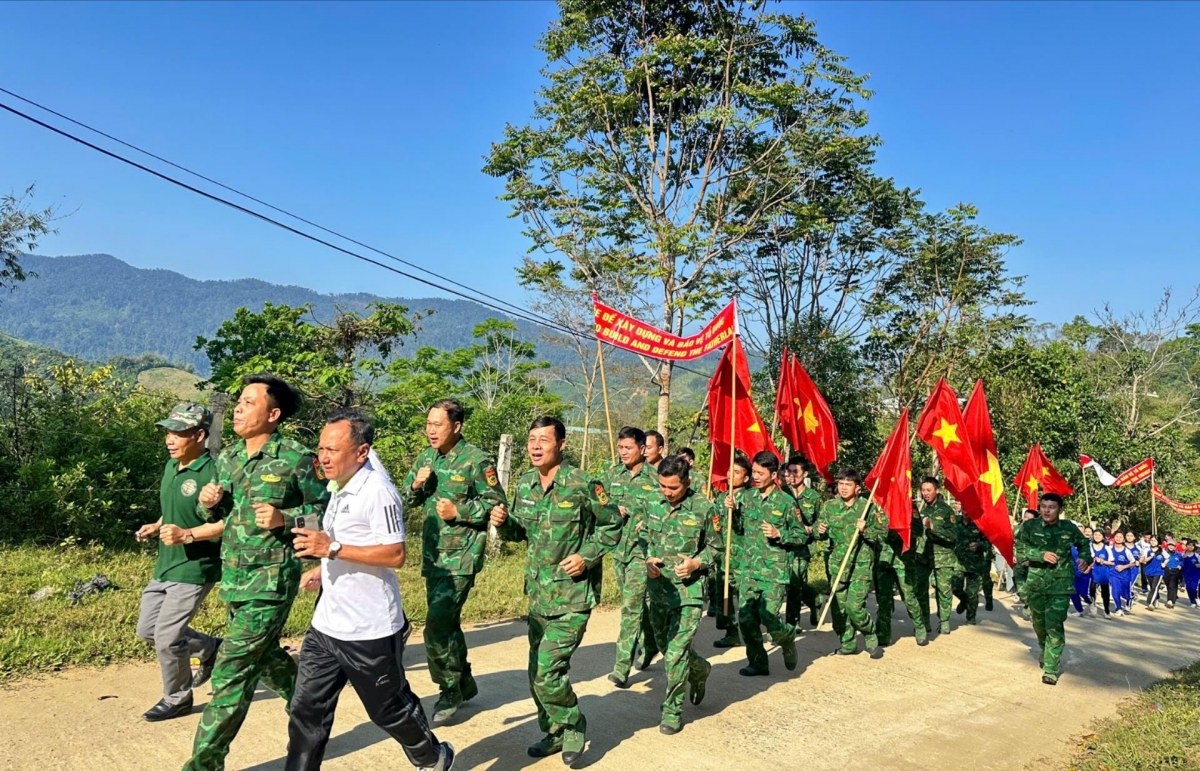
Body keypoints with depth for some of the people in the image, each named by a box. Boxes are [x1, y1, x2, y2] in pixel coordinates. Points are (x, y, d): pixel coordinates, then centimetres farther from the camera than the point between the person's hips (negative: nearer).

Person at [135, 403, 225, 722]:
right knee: (147, 629, 17)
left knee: (166, 638, -2)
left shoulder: (212, 472, -21)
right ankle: (211, 649, 33)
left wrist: (187, 535, -27)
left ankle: (177, 698, 21)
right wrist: (157, 526, 6)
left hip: (194, 569, -9)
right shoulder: (172, 466, 7)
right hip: (165, 565, 9)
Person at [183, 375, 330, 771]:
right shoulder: (227, 458, 6)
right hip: (232, 577, 8)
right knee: (264, 655, 22)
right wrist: (207, 502, -4)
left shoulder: (296, 458, -13)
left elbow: (326, 509, -7)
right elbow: (217, 515, 17)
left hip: (270, 581, -8)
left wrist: (285, 518, -21)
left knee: (232, 671, -6)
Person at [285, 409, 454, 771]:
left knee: (389, 709, 12)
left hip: (370, 631, -8)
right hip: (326, 625, 8)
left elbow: (395, 555, -25)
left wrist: (332, 548, -29)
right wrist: (322, 570, 10)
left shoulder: (377, 491, -20)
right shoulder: (339, 488, 10)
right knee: (306, 710, 8)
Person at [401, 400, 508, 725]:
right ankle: (465, 682, 34)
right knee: (447, 623, 17)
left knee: (437, 627, -12)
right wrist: (416, 485, -6)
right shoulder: (425, 458, 8)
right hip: (432, 554, 7)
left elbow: (496, 504, -10)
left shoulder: (476, 461, -12)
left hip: (461, 557, -7)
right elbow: (407, 500, 15)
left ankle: (450, 692, 6)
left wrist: (458, 511, -18)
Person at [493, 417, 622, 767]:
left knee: (548, 669, -12)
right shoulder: (525, 484, 3)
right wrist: (503, 522, -8)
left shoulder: (583, 485, -15)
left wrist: (587, 556, -15)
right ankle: (553, 732, 34)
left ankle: (573, 725, 15)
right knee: (538, 672, 14)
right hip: (537, 593, 7)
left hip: (572, 596, -6)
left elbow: (613, 525, -4)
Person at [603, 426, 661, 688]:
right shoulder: (612, 474, 6)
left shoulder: (655, 478, -9)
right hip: (618, 548, 6)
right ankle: (650, 643, 41)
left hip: (642, 550, -6)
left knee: (631, 607, -10)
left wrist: (649, 523, -20)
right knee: (636, 603, 19)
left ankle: (622, 668, -7)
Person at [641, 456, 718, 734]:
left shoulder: (705, 508, -10)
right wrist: (648, 559, -4)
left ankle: (673, 710, 10)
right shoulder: (655, 505, 3)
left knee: (675, 653, -8)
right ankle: (700, 670, 46)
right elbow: (644, 538, 15)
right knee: (665, 646, 18)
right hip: (657, 587, 6)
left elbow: (715, 547, -1)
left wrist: (696, 562, -18)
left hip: (688, 590, -5)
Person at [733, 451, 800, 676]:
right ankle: (757, 663, 19)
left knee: (769, 617, -9)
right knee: (746, 618, 3)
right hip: (748, 568, 5)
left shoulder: (786, 502, -6)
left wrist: (779, 534, -17)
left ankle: (787, 638, 24)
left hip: (774, 570, -4)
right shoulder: (747, 497, 8)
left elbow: (800, 535, -1)